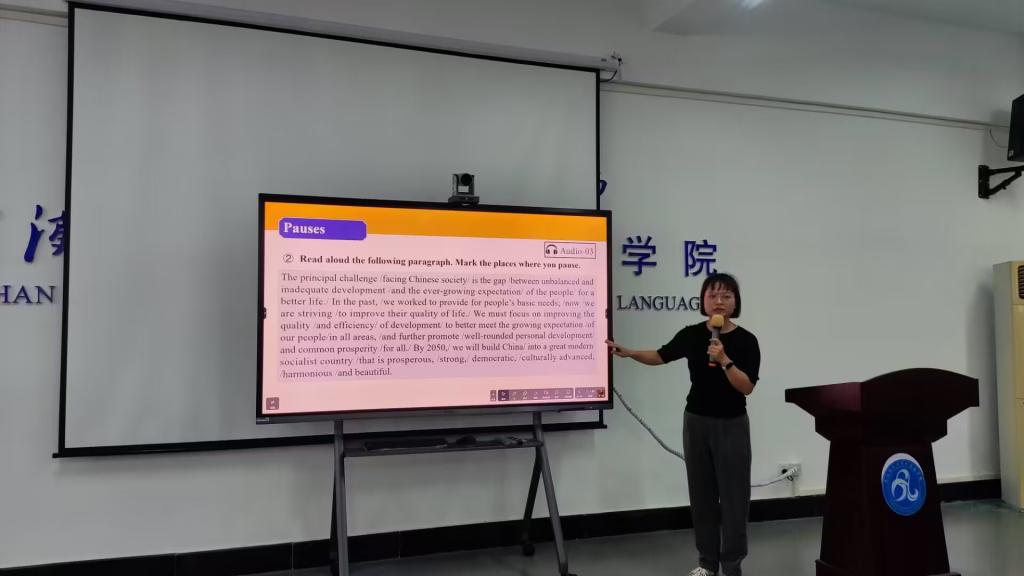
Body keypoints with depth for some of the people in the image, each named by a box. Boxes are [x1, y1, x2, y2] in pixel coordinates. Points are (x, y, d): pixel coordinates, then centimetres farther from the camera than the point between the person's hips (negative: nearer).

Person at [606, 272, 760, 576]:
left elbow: (747, 387, -15)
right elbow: (661, 356, 12)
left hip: (731, 425, -3)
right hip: (696, 422, 3)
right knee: (702, 493, 11)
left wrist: (724, 360, -27)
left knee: (733, 495, 3)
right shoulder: (692, 335, -2)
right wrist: (629, 352, -2)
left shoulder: (746, 340, -11)